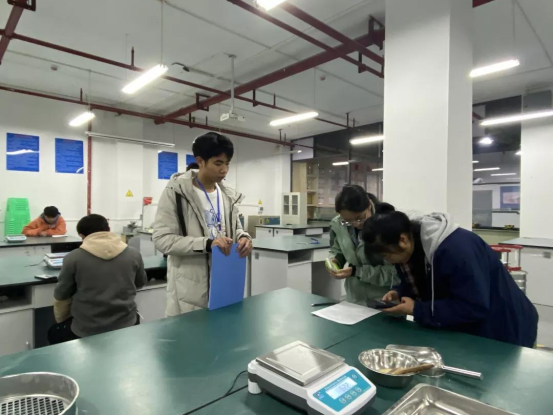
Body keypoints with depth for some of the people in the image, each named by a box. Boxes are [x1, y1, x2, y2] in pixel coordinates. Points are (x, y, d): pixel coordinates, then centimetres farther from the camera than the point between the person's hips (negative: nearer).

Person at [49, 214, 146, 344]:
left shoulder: (73, 258, -9)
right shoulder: (133, 254, -5)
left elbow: (61, 297, 2)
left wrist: (62, 321, 21)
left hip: (87, 331, -1)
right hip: (126, 326, 1)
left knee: (54, 333, 30)